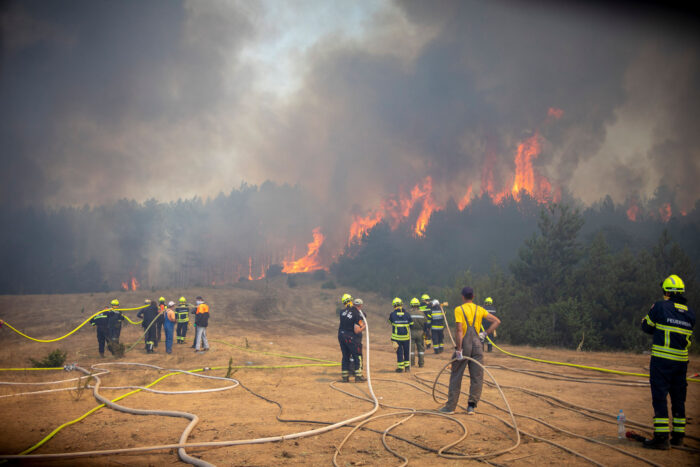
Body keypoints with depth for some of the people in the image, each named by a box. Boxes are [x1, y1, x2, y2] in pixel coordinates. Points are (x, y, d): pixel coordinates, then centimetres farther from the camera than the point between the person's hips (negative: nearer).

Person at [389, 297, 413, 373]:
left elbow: (390, 322, 13)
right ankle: (407, 366, 19)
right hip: (406, 337, 1)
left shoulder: (392, 314, -5)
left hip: (396, 337, -1)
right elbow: (411, 325, 4)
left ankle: (400, 367, 6)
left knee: (399, 352, 5)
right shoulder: (407, 314, -1)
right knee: (406, 352, 15)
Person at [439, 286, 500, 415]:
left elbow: (459, 330, -15)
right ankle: (472, 406, 4)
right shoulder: (480, 310, 8)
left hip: (464, 345, -3)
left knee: (456, 377, 6)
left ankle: (451, 406, 9)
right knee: (477, 377, 8)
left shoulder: (459, 309, -5)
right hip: (477, 344, 3)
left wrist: (458, 349, -15)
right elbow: (497, 321, 7)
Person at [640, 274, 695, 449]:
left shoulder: (660, 306, -9)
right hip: (682, 360, 5)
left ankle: (661, 437, -7)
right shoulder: (690, 312, 7)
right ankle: (678, 436, 18)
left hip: (662, 360, -5)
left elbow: (646, 326, 2)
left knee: (659, 397, -4)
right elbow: (688, 335, 16)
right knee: (678, 398, 14)